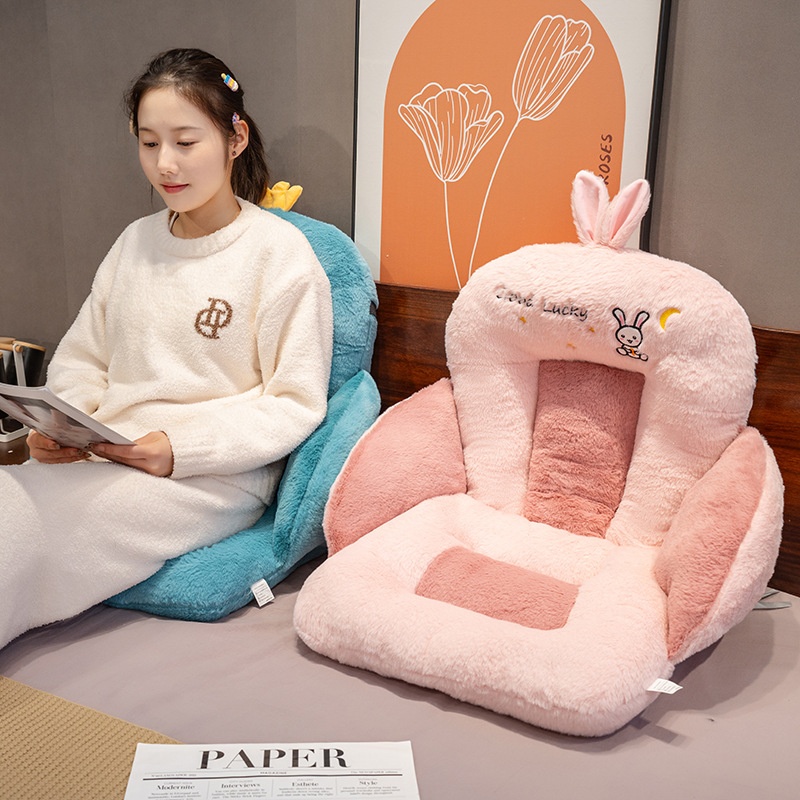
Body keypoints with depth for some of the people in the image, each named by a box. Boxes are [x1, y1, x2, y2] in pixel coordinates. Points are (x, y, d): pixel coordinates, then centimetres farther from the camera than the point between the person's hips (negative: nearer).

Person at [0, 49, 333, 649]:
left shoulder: (280, 252, -5)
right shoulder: (136, 242, 13)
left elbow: (295, 404, -7)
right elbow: (80, 359, 18)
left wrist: (181, 447, -19)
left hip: (213, 477, -5)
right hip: (103, 460, 5)